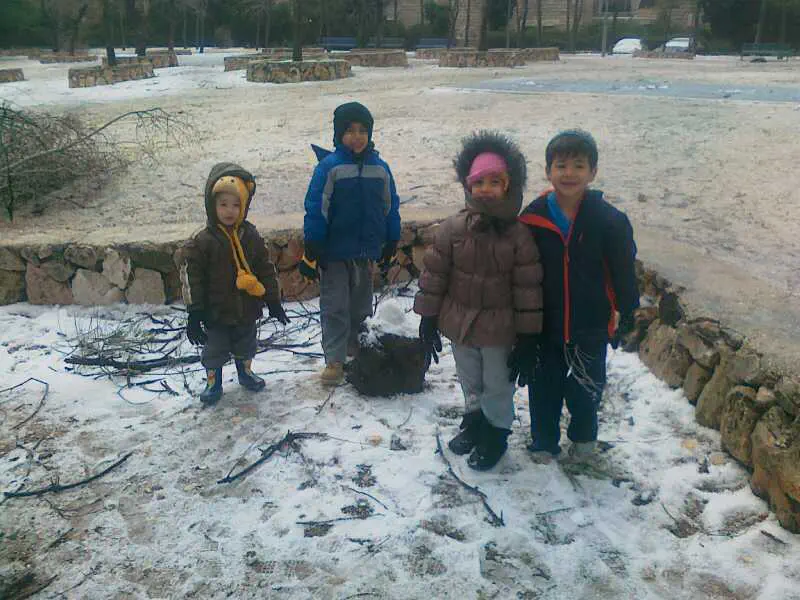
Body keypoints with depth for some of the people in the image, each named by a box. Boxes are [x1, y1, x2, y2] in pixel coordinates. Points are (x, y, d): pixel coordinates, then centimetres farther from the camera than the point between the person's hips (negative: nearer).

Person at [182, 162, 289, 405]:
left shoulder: (252, 237, -3)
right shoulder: (203, 241, -13)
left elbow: (266, 271, 3)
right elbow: (191, 276, -11)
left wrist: (274, 302, 3)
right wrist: (194, 312, -12)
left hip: (247, 311, 3)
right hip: (216, 313, -3)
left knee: (246, 347, 21)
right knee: (214, 349, 9)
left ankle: (245, 373, 45)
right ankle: (213, 383, 29)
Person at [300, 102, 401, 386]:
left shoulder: (380, 168, 1)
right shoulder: (329, 167, -11)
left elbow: (391, 208, 11)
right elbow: (315, 210, -10)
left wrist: (391, 246, 12)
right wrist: (311, 253, -11)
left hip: (366, 252, 4)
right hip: (334, 253, -4)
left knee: (361, 306, 17)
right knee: (334, 307, 1)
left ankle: (357, 351, 33)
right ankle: (334, 360, 8)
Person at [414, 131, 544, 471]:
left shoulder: (518, 236, -14)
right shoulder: (453, 229, -8)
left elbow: (528, 288, -11)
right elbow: (434, 274, -2)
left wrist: (528, 339, -10)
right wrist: (428, 320, -1)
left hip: (500, 329, -3)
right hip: (460, 324, 3)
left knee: (498, 386, 14)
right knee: (470, 382, 23)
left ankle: (496, 433, 36)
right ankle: (474, 422, 46)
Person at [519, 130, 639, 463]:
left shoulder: (609, 220, -14)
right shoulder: (533, 218, -9)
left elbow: (624, 273, -4)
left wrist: (627, 314, -1)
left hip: (591, 326, -1)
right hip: (546, 325, 1)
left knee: (586, 388, 16)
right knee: (544, 386, 14)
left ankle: (583, 436, 44)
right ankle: (543, 441, 36)